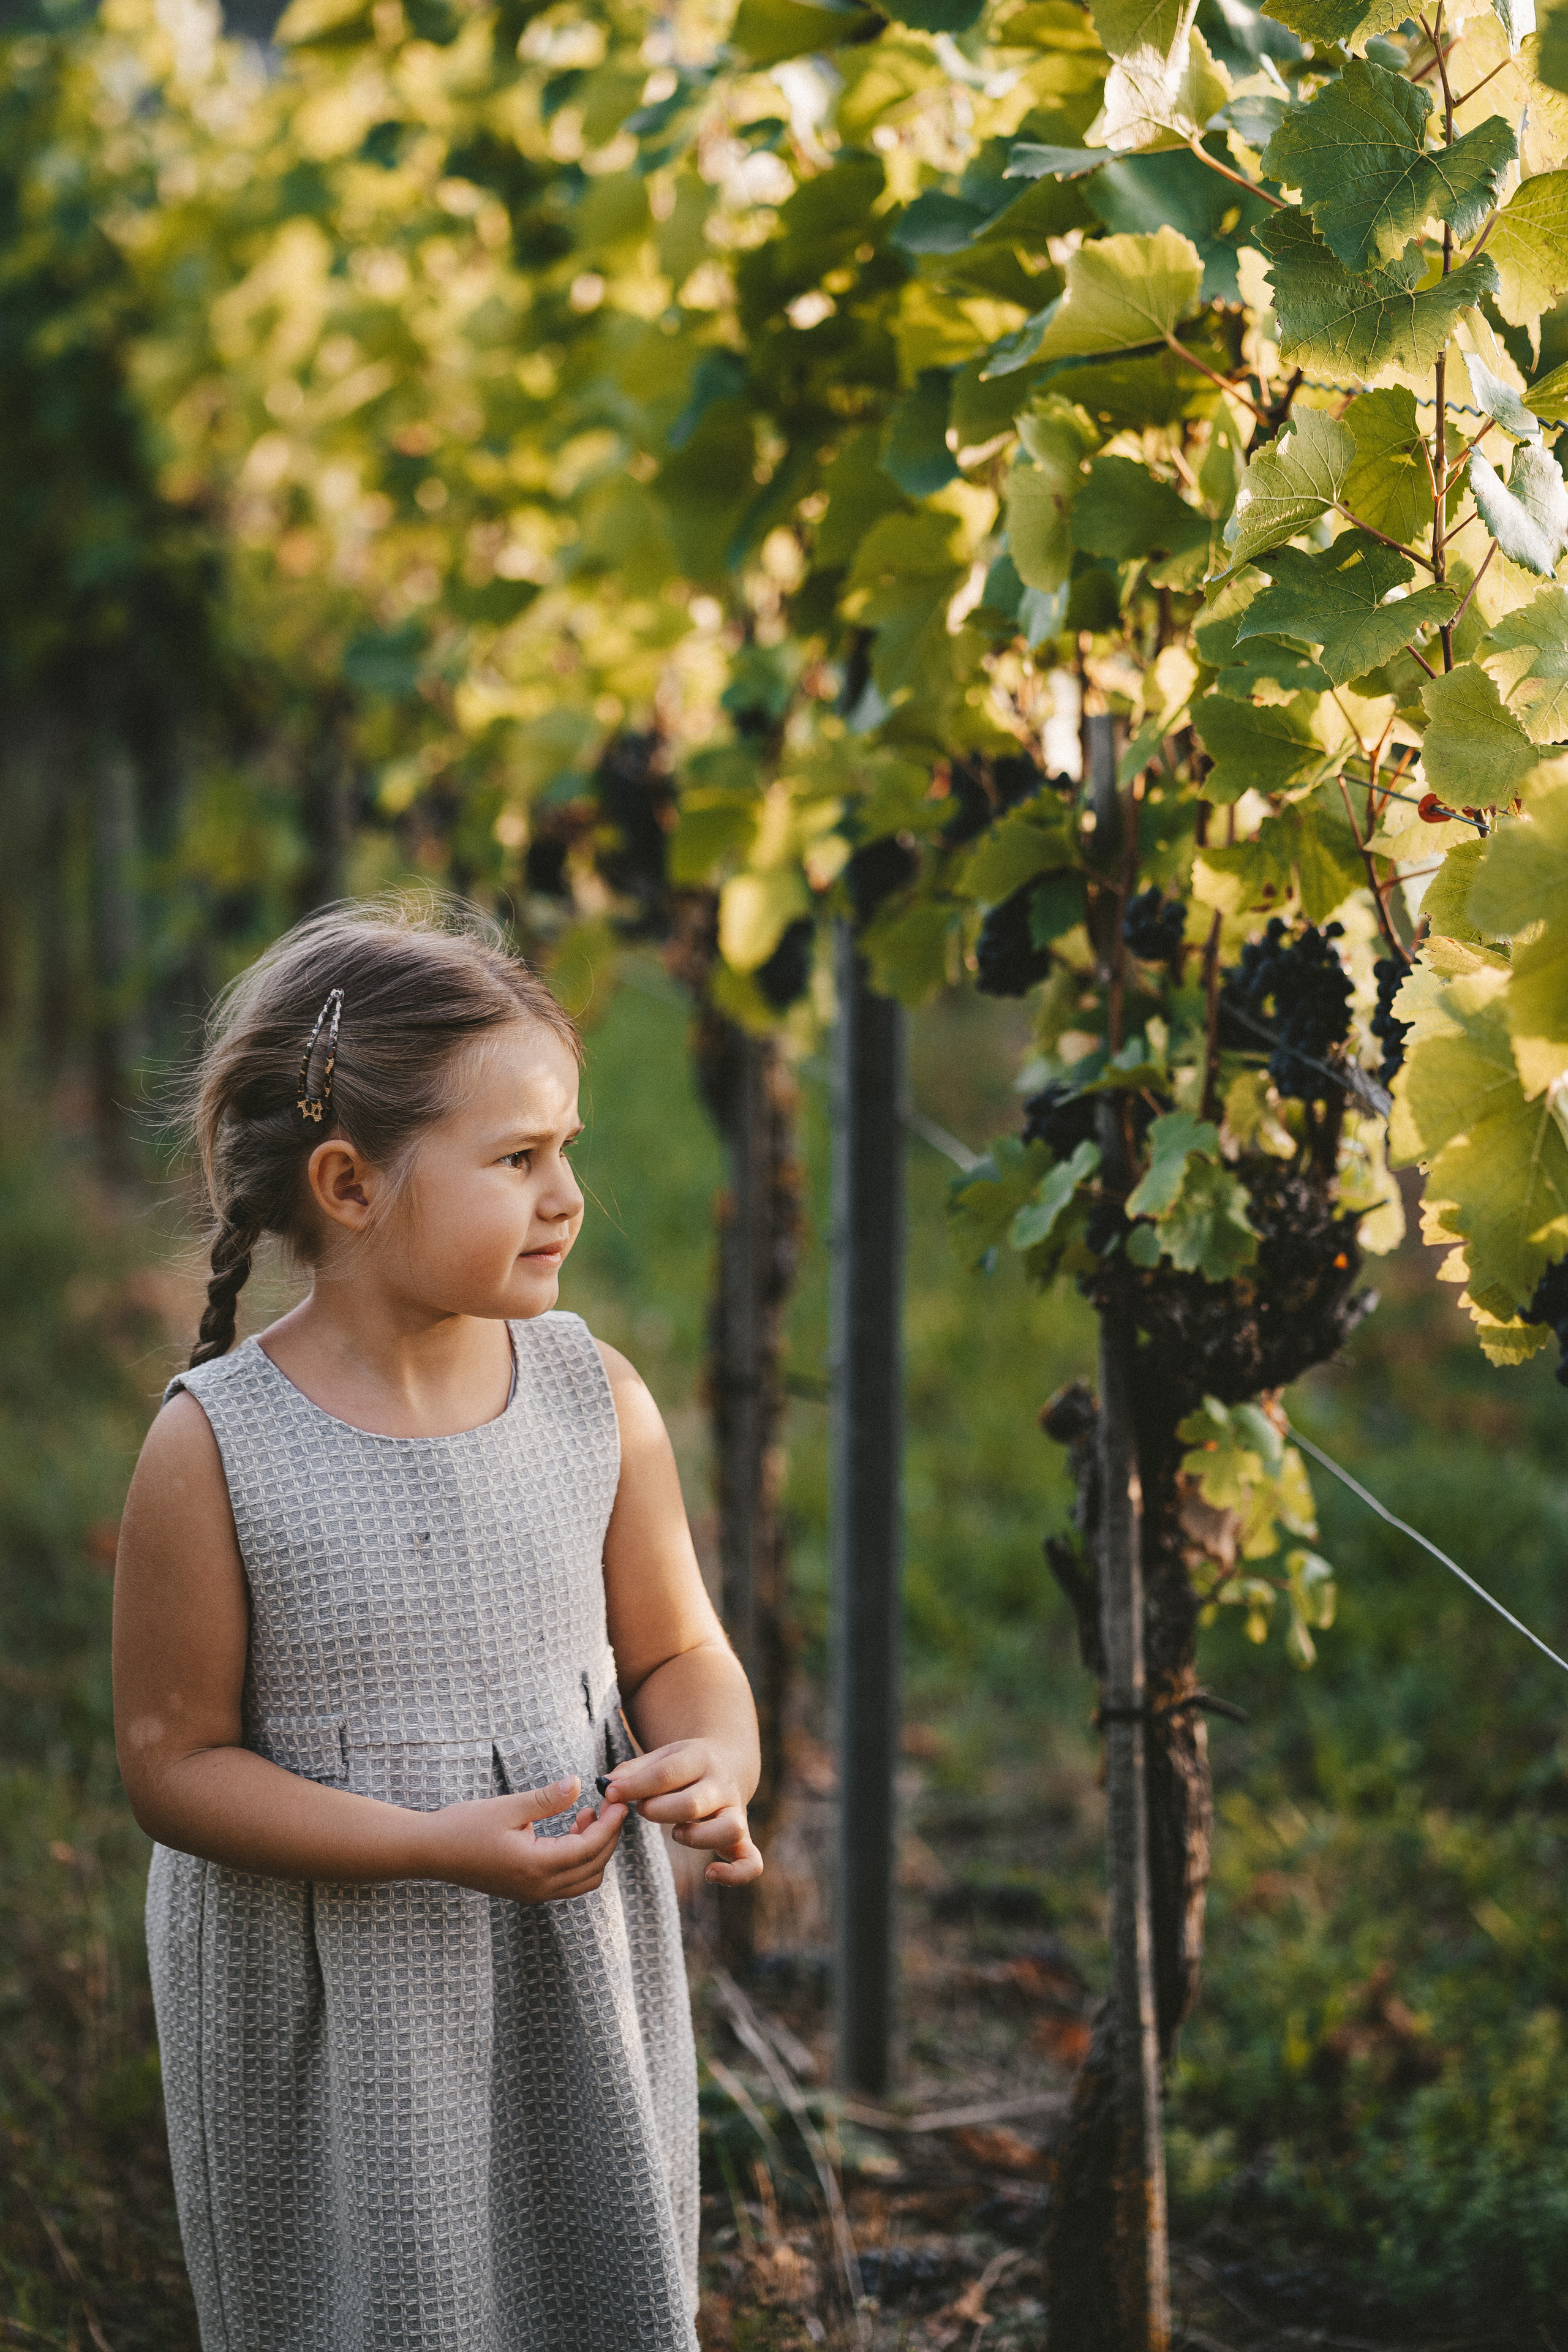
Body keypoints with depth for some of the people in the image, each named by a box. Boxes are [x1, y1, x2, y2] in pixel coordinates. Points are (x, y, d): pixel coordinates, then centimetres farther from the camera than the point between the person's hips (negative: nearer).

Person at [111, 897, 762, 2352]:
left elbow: (676, 1651, 7)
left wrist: (712, 1766, -17)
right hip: (326, 2027, -3)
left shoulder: (595, 1399, -4)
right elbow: (173, 1761, -12)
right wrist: (434, 1846, -23)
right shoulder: (216, 1449, -16)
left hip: (580, 1994, 4)